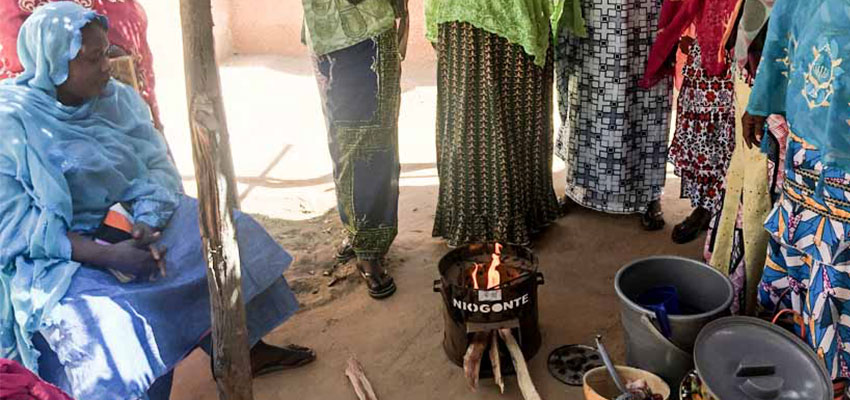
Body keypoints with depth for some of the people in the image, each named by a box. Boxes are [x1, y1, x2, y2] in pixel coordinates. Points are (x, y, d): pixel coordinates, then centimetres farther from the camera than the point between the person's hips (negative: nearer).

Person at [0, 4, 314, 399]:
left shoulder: (116, 98, -2)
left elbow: (156, 167, -4)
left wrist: (146, 224, -25)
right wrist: (108, 255, -29)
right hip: (58, 258, -6)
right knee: (117, 329, -30)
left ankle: (245, 349, 15)